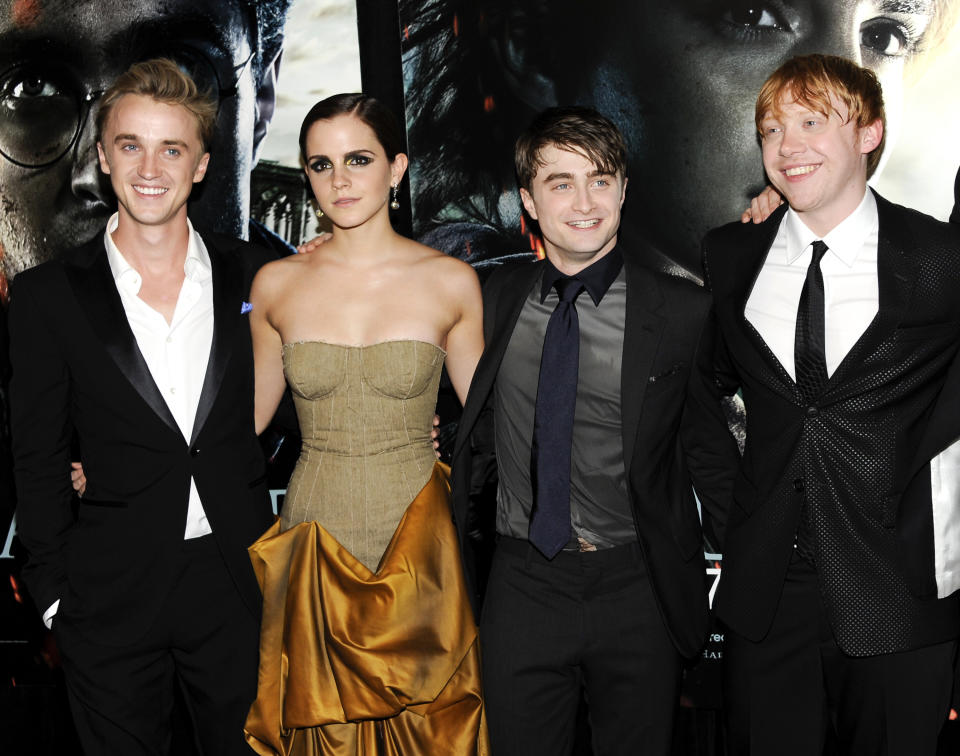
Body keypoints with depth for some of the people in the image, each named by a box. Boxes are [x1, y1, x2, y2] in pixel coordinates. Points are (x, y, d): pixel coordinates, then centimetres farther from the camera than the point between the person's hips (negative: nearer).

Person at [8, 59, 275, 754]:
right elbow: (38, 460, 1)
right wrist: (54, 592, -1)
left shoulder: (253, 275, 0)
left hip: (239, 585, 1)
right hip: (110, 600, -1)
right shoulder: (48, 296, -3)